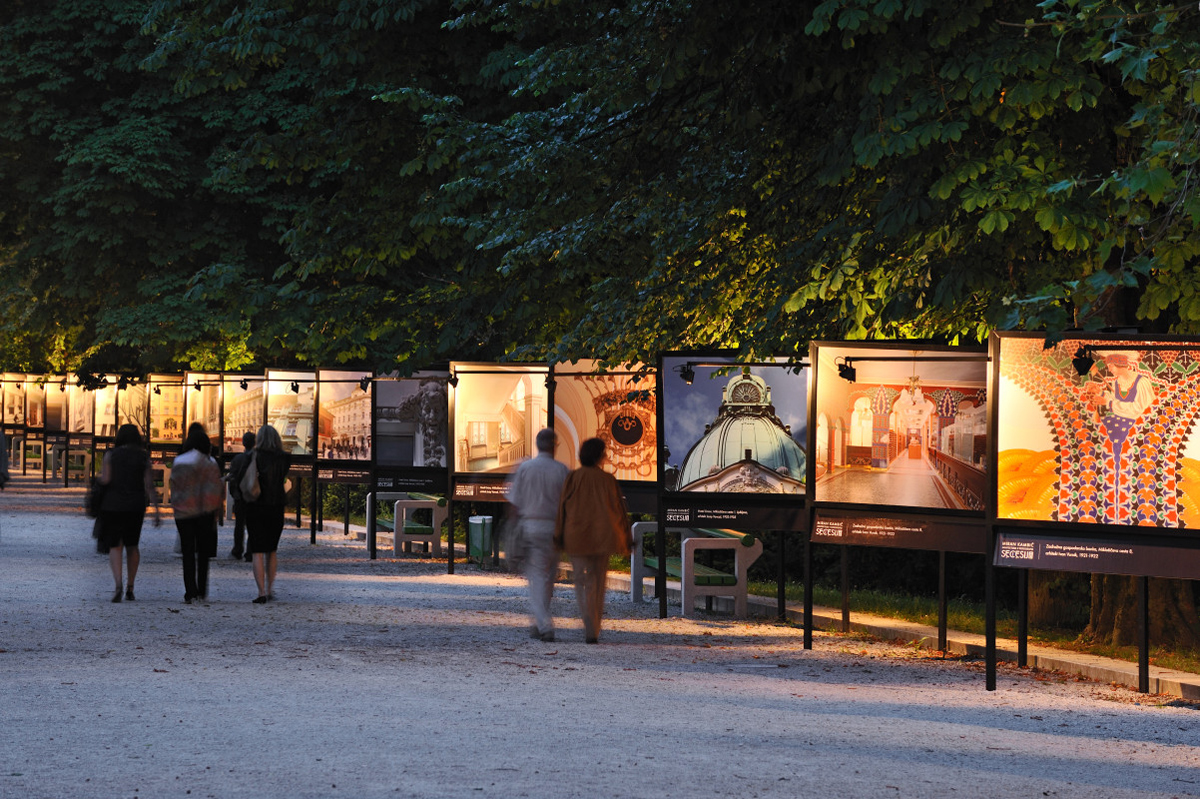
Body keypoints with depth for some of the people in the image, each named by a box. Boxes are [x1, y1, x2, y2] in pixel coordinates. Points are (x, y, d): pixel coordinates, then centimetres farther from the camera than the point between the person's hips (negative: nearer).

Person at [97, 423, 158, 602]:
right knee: (132, 545, 18)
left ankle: (118, 584, -21)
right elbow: (150, 486, -5)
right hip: (136, 506, 2)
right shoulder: (143, 457, 1)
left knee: (115, 547, 1)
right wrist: (156, 511, -5)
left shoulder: (111, 455, -2)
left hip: (112, 505, -2)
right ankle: (130, 588, 17)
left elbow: (105, 479, -13)